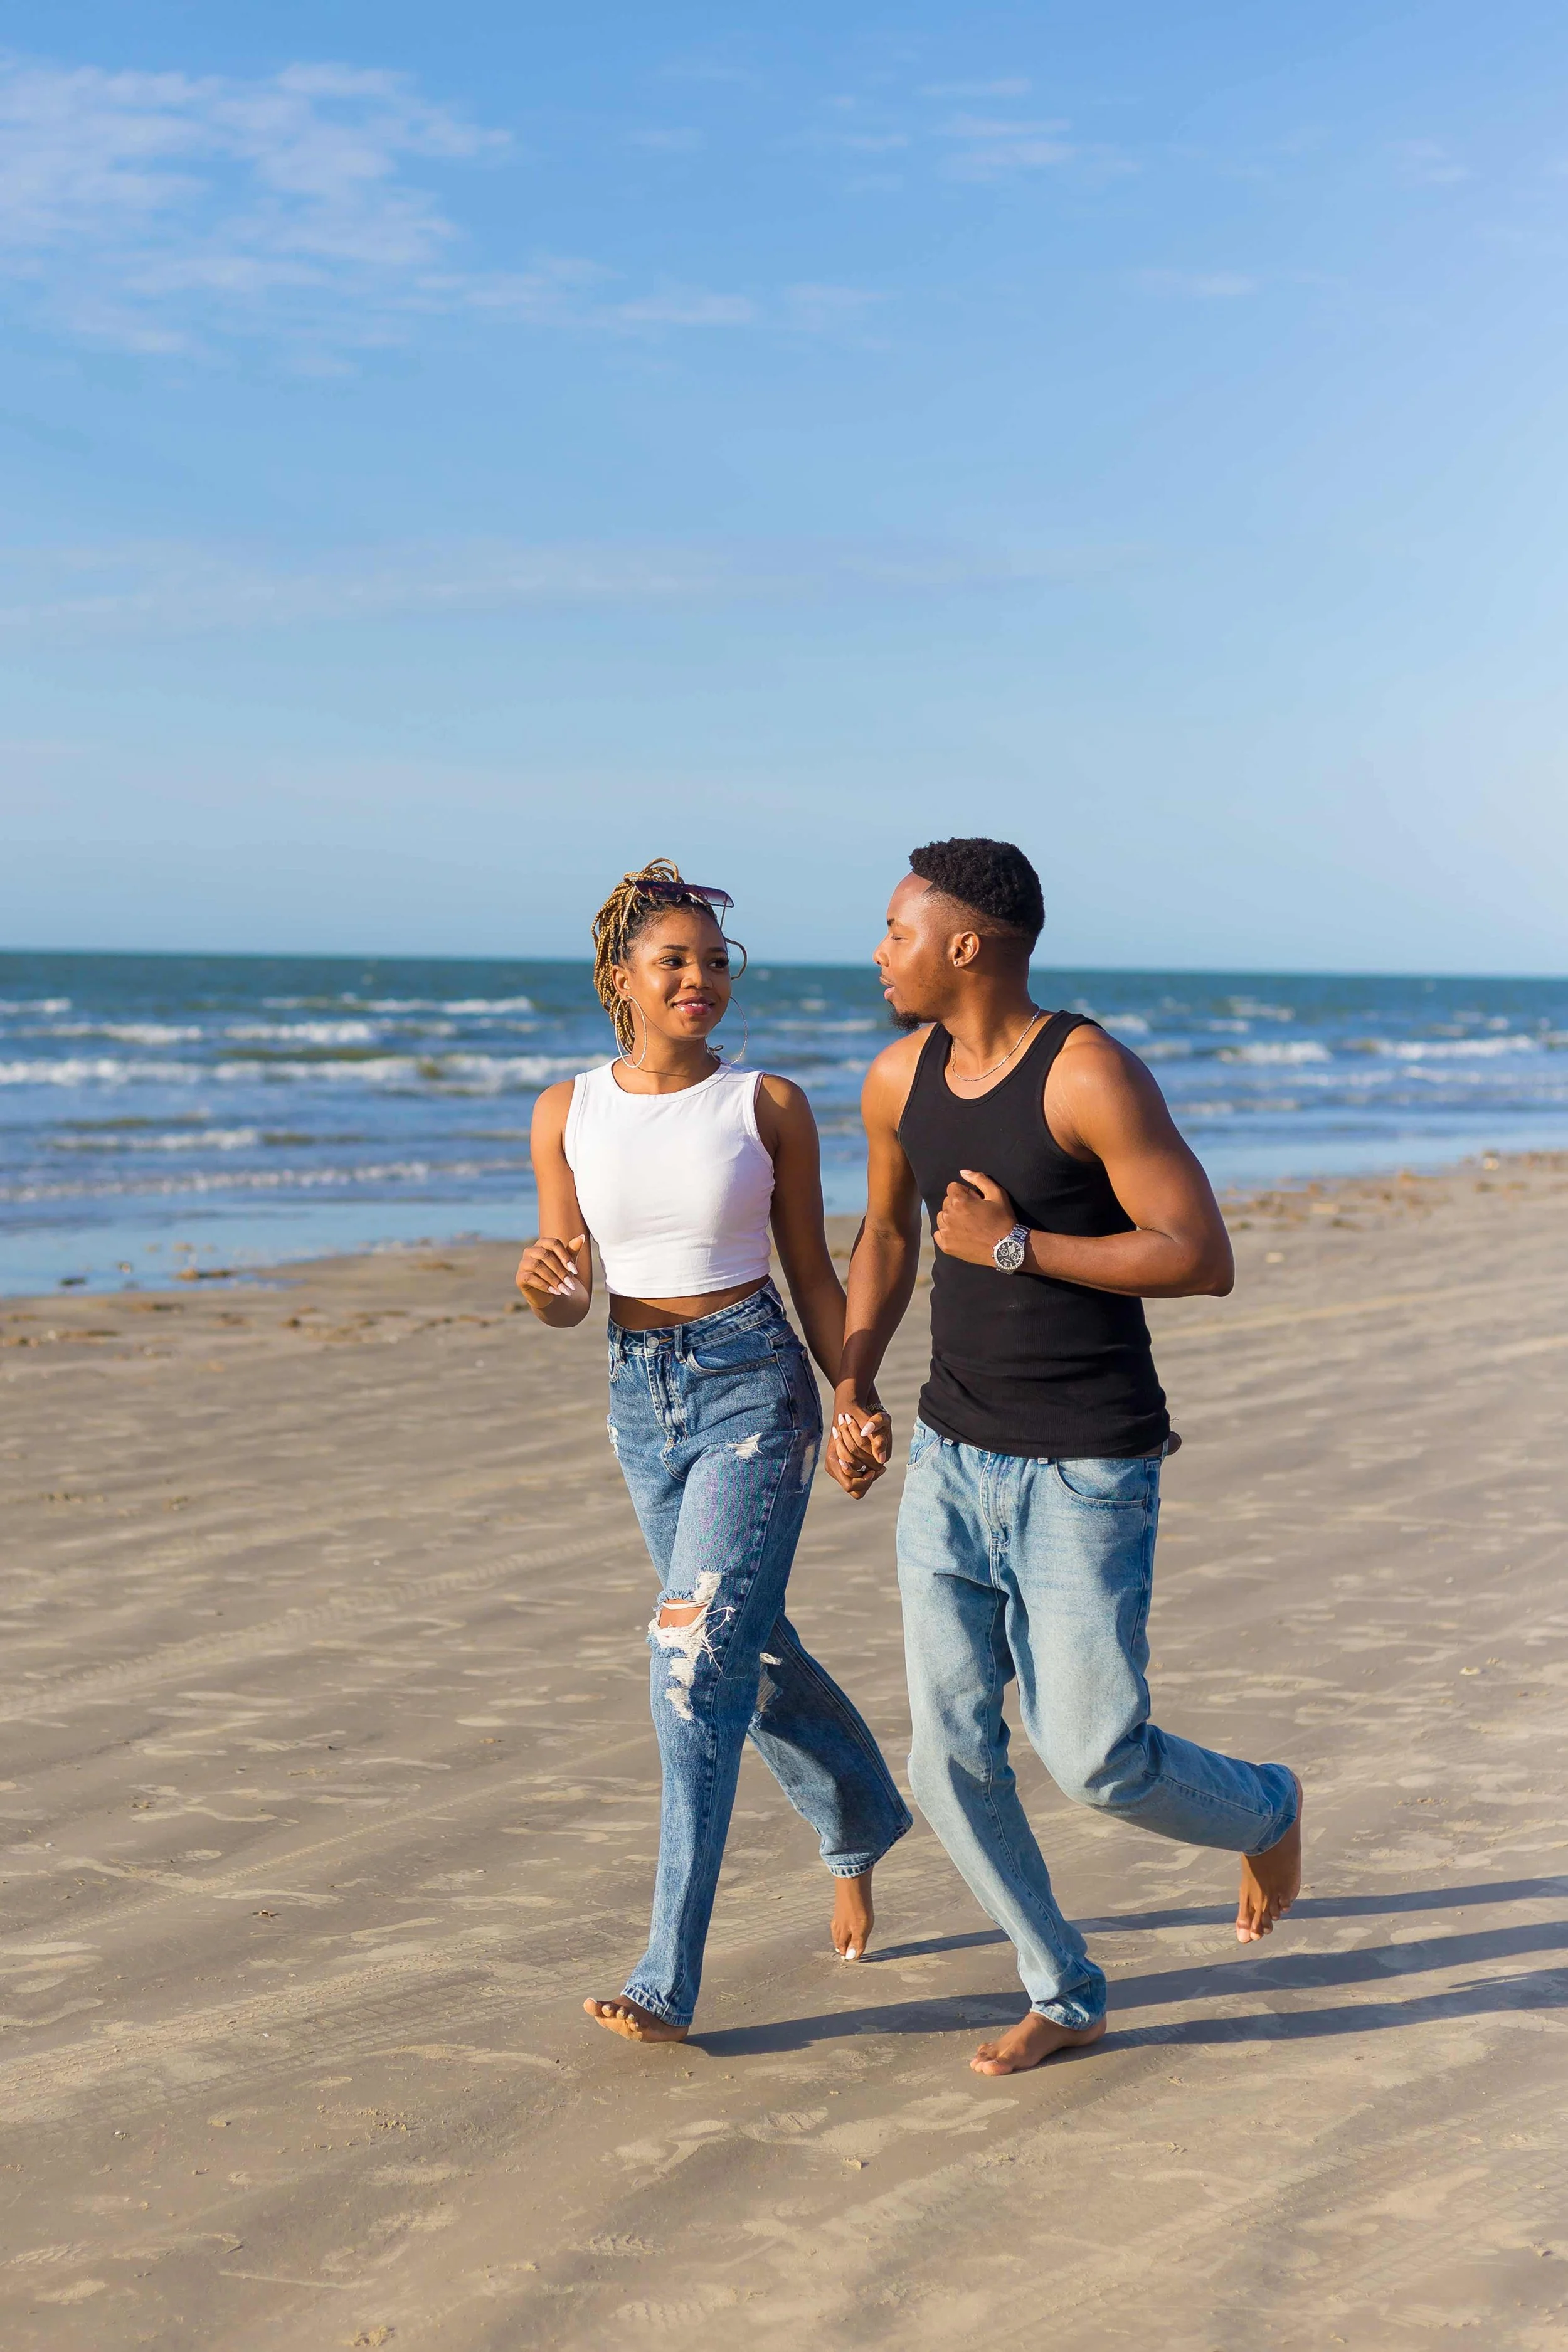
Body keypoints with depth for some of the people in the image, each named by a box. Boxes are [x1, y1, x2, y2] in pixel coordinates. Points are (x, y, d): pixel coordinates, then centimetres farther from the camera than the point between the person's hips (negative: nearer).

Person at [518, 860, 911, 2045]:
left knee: (700, 1655, -13)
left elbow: (813, 1272, 2)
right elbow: (572, 1295, 6)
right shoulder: (568, 1114, 2)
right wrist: (541, 1285, -17)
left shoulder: (768, 1104, -4)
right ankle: (864, 1824, 45)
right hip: (640, 1397, 4)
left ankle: (670, 1976, -9)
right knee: (752, 1649, 17)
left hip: (753, 1383, -4)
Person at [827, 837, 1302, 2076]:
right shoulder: (900, 1079, 5)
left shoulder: (1094, 1077, -16)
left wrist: (1016, 1246, -19)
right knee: (952, 1753, 1)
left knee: (1096, 1760, -5)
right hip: (954, 1460, 6)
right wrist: (853, 1383, 9)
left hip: (1089, 1472, -6)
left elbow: (1205, 1261, -19)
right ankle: (1065, 1995, 20)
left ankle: (1264, 1810, 29)